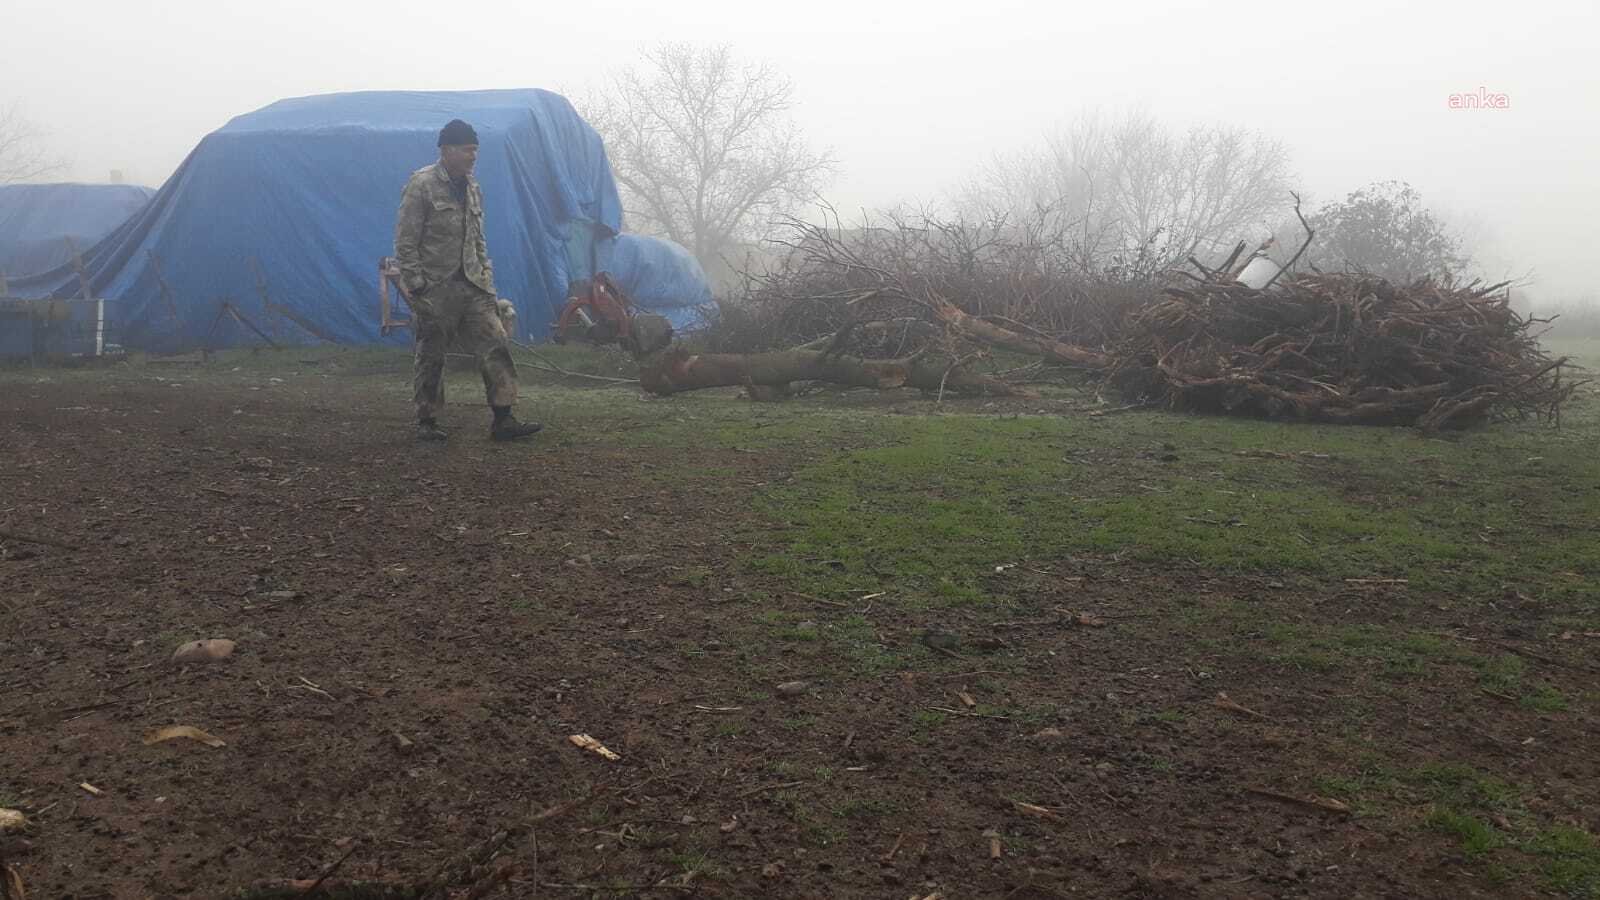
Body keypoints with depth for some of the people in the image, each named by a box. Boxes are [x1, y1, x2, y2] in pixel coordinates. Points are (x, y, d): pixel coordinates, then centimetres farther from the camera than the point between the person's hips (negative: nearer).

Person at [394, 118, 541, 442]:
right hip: (435, 290, -6)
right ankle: (426, 423, 17)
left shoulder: (472, 188, 13)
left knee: (495, 345, -5)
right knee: (431, 358, 4)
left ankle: (503, 418, -4)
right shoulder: (421, 185, -8)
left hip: (472, 286, 6)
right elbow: (405, 243, -10)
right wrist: (417, 288, -14)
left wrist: (487, 278, 12)